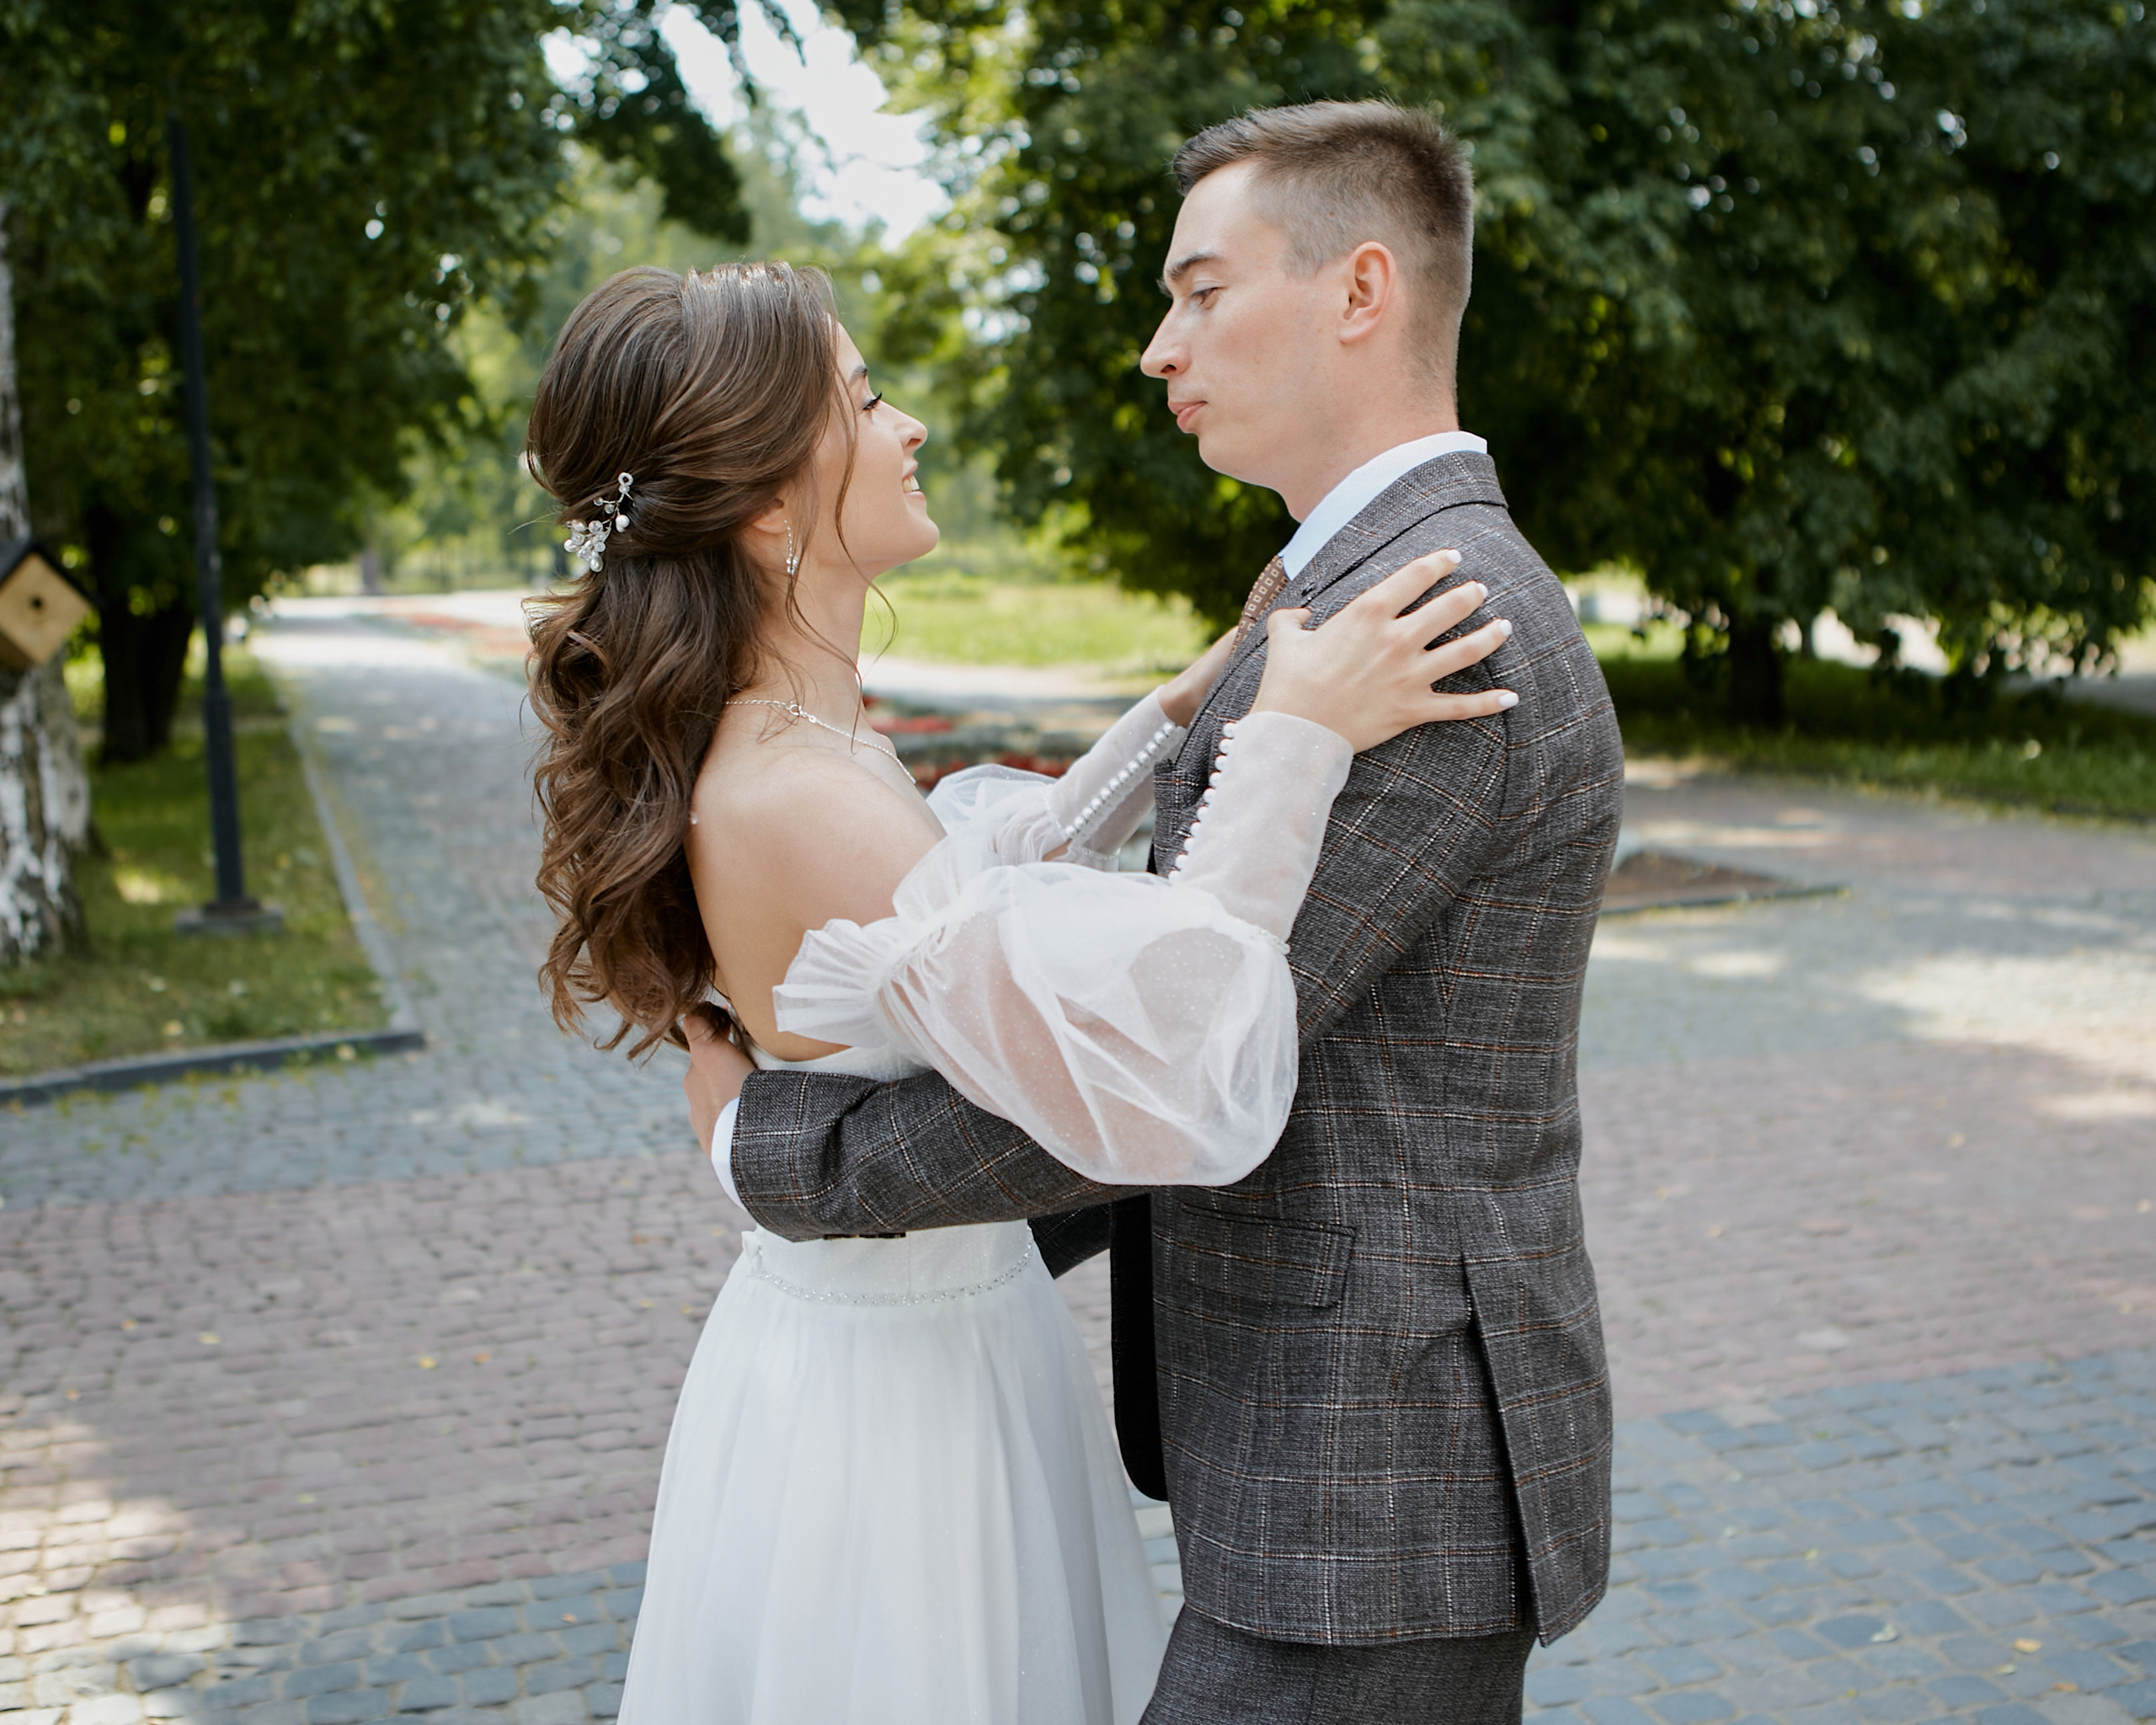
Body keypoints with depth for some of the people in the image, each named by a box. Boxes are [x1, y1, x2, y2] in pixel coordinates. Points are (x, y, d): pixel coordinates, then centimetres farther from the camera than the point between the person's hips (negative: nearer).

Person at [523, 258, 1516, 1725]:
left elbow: (989, 884, 16)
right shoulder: (790, 804, -30)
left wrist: (1178, 715, 8)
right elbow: (1161, 1086, -36)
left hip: (928, 1334, 9)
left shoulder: (792, 749, 0)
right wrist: (1288, 750, -32)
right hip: (896, 1392, -9)